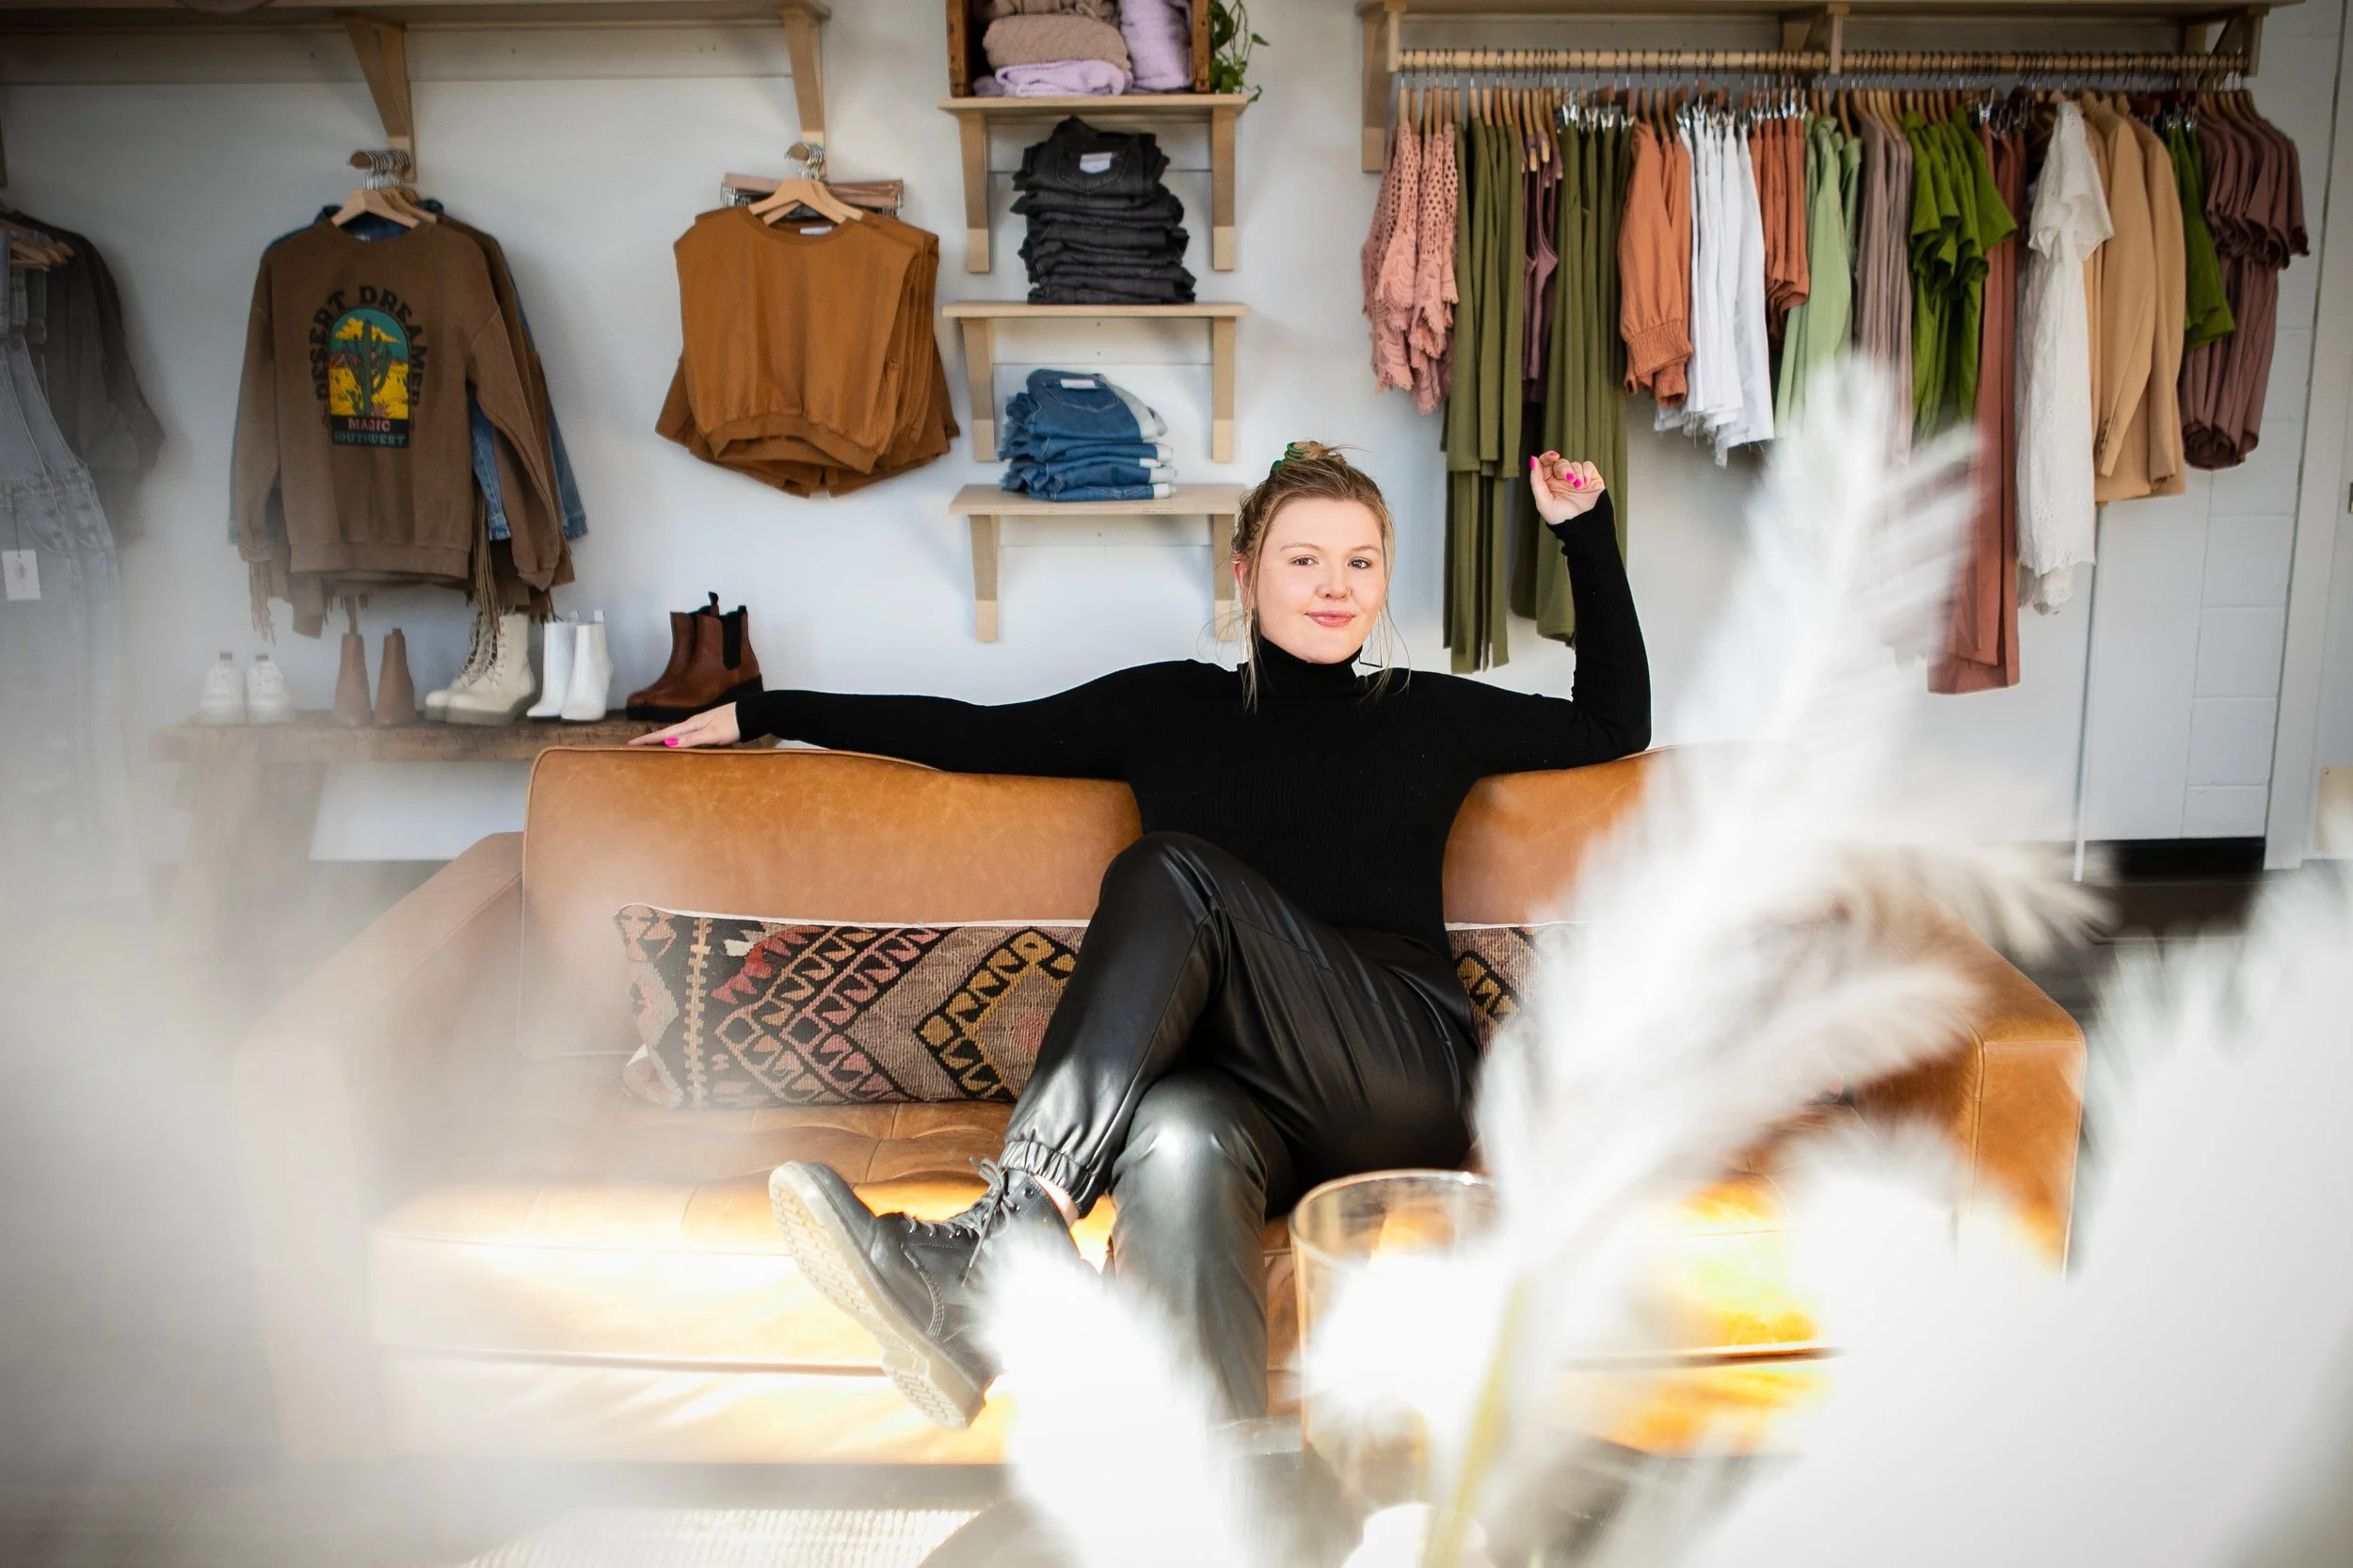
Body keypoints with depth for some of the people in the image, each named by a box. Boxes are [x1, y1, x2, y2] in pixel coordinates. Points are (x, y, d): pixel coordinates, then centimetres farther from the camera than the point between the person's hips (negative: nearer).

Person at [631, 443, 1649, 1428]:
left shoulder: (1429, 714, 19)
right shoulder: (1172, 705, 19)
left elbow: (1616, 723, 31)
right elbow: (975, 734, 19)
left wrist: (1584, 530, 25)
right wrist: (763, 713, 18)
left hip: (1404, 1086, -1)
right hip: (1251, 1096, 1)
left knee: (1174, 871, -26)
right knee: (1179, 1142, -39)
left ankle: (1005, 1232, -39)